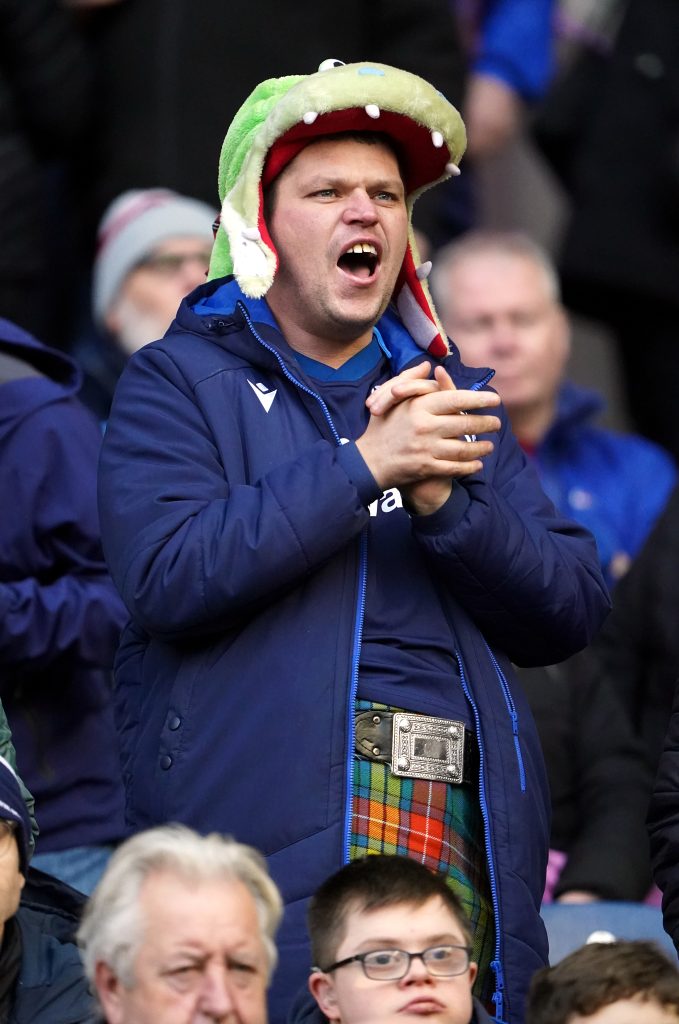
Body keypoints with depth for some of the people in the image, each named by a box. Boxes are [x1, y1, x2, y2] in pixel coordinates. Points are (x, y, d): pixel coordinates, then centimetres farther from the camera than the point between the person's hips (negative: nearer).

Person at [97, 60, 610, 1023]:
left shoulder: (449, 394, 21)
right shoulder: (179, 382, 7)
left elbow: (573, 609, 12)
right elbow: (171, 579, -10)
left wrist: (443, 501, -6)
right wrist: (365, 465, -12)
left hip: (463, 831, 4)